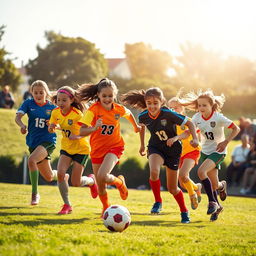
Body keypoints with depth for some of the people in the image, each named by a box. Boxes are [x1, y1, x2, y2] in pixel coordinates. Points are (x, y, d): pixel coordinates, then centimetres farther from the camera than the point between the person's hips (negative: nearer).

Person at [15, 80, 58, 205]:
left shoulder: (52, 107, -1)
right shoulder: (29, 103, 1)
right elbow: (17, 116, -13)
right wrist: (22, 125, -35)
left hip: (48, 140, -3)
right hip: (33, 142, 3)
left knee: (31, 160, -32)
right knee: (49, 177, 12)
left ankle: (35, 193, -18)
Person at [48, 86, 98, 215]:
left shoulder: (77, 114, -22)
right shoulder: (56, 112, -6)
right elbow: (51, 128, 8)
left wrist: (77, 136, -37)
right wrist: (52, 127, -16)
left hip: (81, 149, -4)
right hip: (66, 148, 4)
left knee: (76, 183, -5)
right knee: (60, 174, -18)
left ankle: (91, 180, 32)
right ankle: (67, 205, -1)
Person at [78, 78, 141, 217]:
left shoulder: (119, 109, -9)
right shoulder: (94, 109, -17)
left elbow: (129, 114, 17)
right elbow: (81, 131, -25)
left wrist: (136, 126, 31)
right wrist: (94, 128, -42)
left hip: (114, 146, -1)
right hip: (97, 148, 1)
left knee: (102, 176, -26)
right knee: (100, 186, 9)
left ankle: (120, 182, 8)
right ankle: (106, 207, 38)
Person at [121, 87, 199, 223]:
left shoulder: (168, 114, -25)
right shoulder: (143, 116, -13)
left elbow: (189, 123, -16)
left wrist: (195, 139, -31)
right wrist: (142, 145, 21)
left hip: (172, 149, -2)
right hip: (155, 147, 2)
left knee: (172, 188, 5)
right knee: (154, 172, -32)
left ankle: (184, 212, 32)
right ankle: (158, 201, -8)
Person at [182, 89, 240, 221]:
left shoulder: (218, 117, -18)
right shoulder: (197, 117, -4)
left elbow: (236, 129, -13)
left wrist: (225, 142, -22)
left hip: (218, 151, -5)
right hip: (205, 151, 5)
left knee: (201, 171, -27)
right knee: (214, 184, 6)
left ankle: (213, 202, -16)